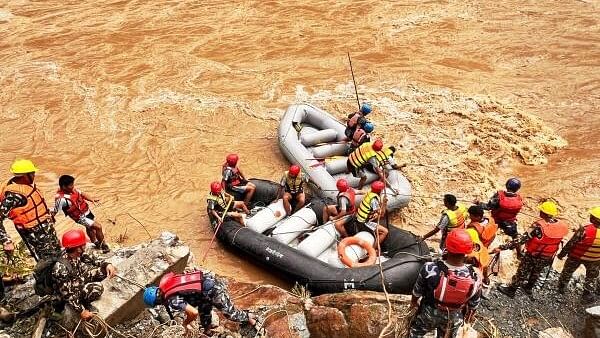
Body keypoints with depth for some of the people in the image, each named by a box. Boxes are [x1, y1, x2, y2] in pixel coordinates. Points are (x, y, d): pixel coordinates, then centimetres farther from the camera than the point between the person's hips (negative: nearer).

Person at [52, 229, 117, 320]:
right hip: (73, 290, -7)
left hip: (80, 278, 7)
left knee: (105, 269, -2)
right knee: (97, 288, -30)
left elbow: (90, 258, 2)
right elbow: (67, 294, -29)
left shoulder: (76, 253, -18)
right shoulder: (61, 268, -37)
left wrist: (106, 264, -13)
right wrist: (81, 311, -24)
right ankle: (84, 304, -2)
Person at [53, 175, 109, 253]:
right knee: (98, 227, -10)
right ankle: (103, 245, 10)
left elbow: (82, 194, 4)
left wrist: (92, 200, -6)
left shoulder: (72, 189, -10)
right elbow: (54, 211, -24)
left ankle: (95, 242, 54)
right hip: (80, 217, -8)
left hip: (86, 211, 8)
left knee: (90, 228, 29)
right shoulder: (61, 198, -31)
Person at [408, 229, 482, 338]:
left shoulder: (430, 269, -34)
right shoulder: (474, 278, -31)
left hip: (429, 314, -1)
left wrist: (414, 301, 9)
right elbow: (474, 304, -11)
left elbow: (417, 291, -14)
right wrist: (470, 315, 13)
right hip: (454, 319, 1)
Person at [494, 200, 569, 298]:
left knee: (522, 273, 16)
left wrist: (502, 247, -33)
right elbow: (557, 240, 1)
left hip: (533, 255, -5)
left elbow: (522, 239, -34)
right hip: (548, 257, 5)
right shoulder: (562, 225, -16)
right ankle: (529, 288, 52)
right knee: (536, 272, 30)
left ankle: (511, 290, 34)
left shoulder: (539, 226, -33)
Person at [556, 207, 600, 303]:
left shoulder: (585, 231, -34)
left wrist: (562, 254, -7)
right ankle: (587, 294, 36)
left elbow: (570, 244, -22)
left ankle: (561, 287, 43)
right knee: (592, 277, 26)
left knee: (567, 272, 24)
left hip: (576, 256, -1)